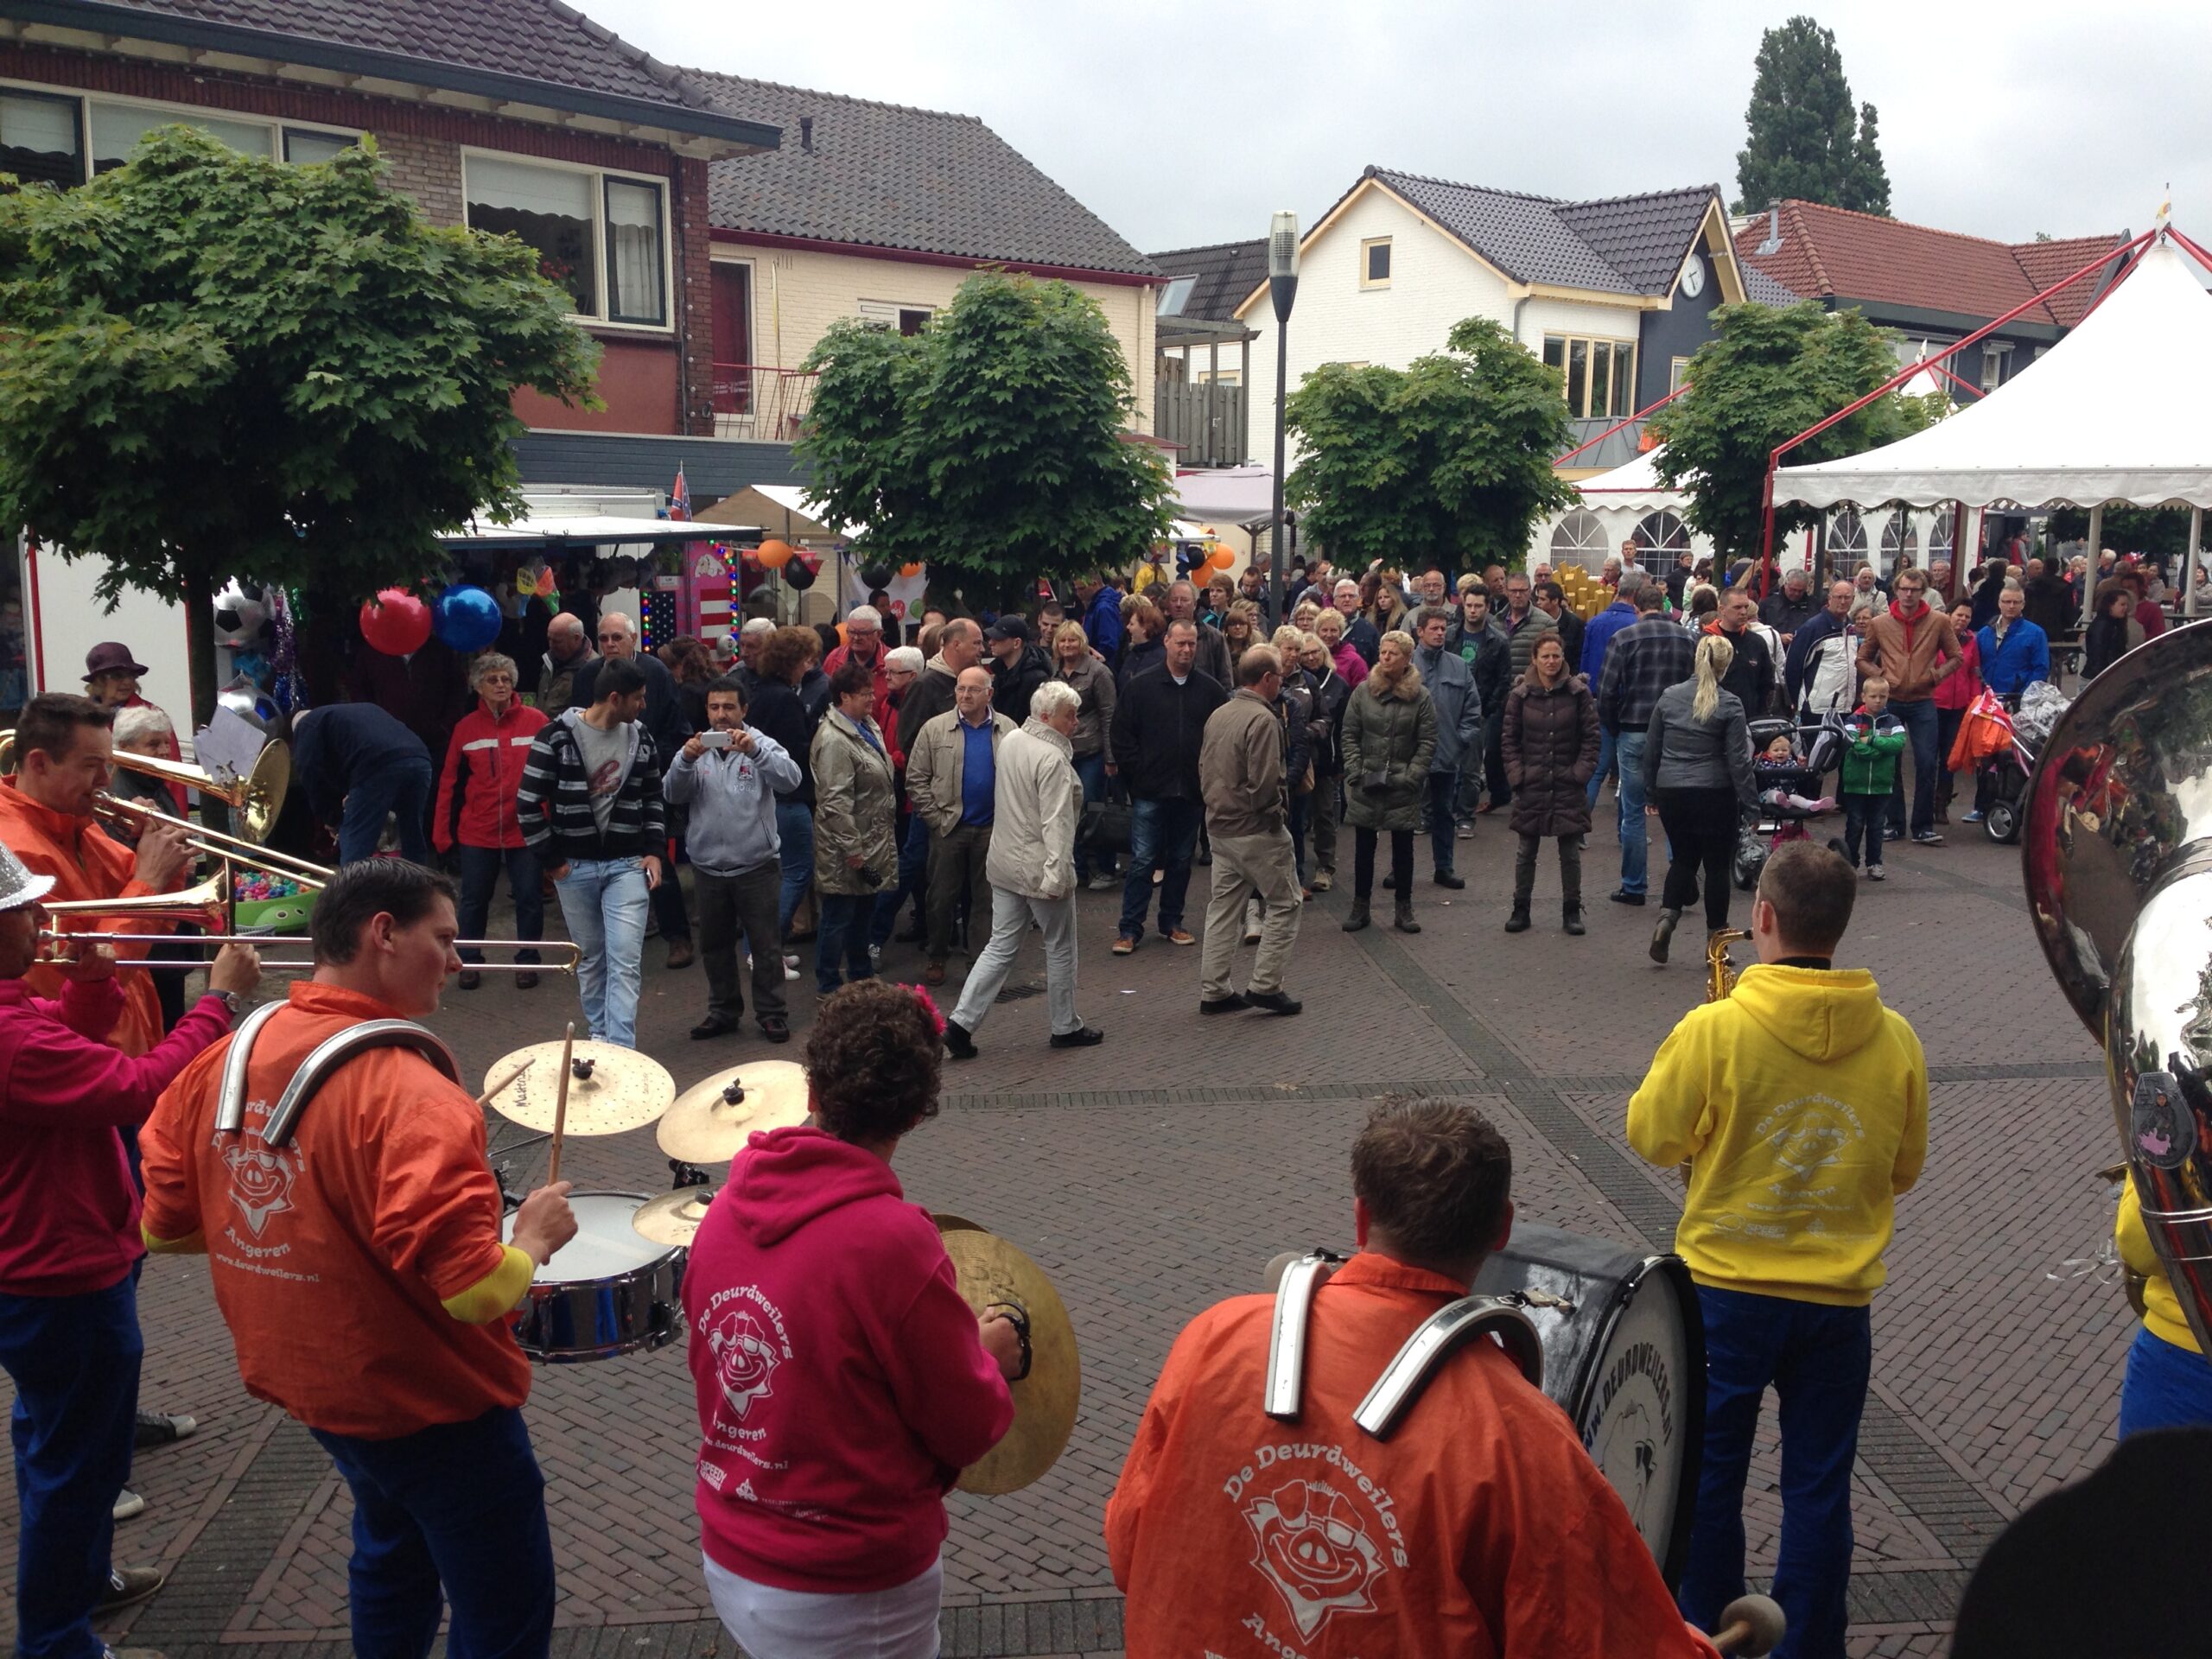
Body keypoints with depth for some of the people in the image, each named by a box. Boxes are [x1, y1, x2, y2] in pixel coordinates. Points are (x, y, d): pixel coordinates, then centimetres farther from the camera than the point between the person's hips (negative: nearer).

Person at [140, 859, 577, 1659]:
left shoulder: (227, 1058, -5)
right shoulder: (407, 1096, -28)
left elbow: (164, 1224, 6)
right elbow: (474, 1292, -29)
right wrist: (534, 1238, -10)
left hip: (302, 1379, 8)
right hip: (430, 1403, -8)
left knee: (393, 1551, 31)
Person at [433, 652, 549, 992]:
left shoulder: (536, 722, -5)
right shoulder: (466, 728, 1)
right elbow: (450, 782, 4)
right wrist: (442, 832, 3)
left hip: (526, 831, -2)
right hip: (477, 832, 2)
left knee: (529, 897, 6)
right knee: (474, 899, 11)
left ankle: (527, 962, 20)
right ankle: (469, 961, 24)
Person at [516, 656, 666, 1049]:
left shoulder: (640, 738, 1)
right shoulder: (557, 737, -12)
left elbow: (653, 798, 13)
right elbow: (528, 803, -8)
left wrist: (654, 850, 3)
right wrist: (551, 860, -6)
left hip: (627, 865, 1)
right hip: (575, 867, -1)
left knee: (625, 961, -8)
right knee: (589, 960, 12)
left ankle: (621, 1050, -8)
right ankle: (599, 1037, 29)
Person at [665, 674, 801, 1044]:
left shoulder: (761, 744, -5)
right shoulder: (697, 747, 3)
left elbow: (790, 779, -22)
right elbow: (672, 794, -7)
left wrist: (754, 750, -37)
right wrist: (685, 760, -26)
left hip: (756, 865, -3)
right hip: (708, 865, 3)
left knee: (766, 944, 5)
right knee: (715, 944, 15)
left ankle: (771, 1013, 17)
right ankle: (723, 1010, 29)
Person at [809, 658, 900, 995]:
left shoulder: (868, 727, 9)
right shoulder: (834, 740, -22)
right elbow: (835, 802, -25)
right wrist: (853, 850, -23)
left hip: (874, 840, 10)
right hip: (846, 851, -10)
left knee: (864, 911, 21)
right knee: (839, 915, 2)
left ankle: (861, 975, 35)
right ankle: (828, 986, 14)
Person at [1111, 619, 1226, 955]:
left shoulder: (1210, 689, 3)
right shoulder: (1141, 686, -2)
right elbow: (1120, 735, 1)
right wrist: (1138, 773, -4)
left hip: (1191, 791, 2)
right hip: (1150, 791, -2)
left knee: (1181, 861, 12)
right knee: (1142, 860, -2)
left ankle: (1172, 922, 24)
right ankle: (1129, 929, 4)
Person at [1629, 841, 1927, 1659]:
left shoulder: (1713, 1030, -19)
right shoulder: (1893, 1039, -8)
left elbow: (1652, 1138, -6)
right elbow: (1904, 1169, 4)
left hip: (1727, 1292, -2)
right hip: (1838, 1301, 2)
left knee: (1710, 1477, 15)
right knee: (1819, 1489, 15)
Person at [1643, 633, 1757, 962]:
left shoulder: (1668, 697, 3)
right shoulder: (1729, 705, -8)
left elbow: (1651, 750, 8)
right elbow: (1738, 760, -10)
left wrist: (1650, 793, 17)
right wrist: (1750, 802, -4)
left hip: (1671, 793, 3)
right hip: (1714, 795, -3)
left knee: (1683, 858, 18)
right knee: (1716, 865, 8)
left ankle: (1666, 917, -4)